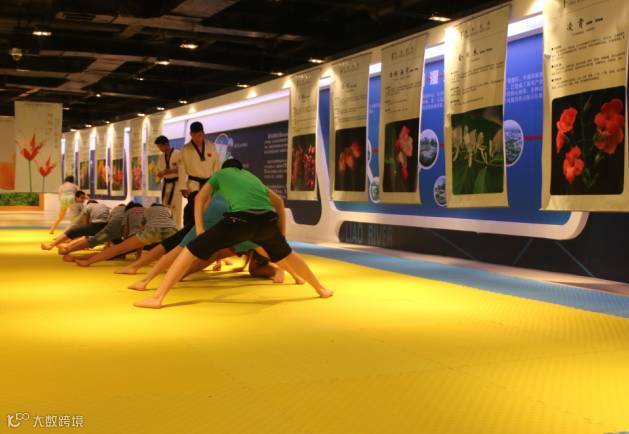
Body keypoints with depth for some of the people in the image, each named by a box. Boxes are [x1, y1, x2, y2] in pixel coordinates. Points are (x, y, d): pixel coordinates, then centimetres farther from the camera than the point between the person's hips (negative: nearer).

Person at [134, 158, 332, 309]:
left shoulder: (220, 173, 31)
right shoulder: (251, 176, 40)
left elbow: (200, 199, 18)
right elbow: (279, 202, 42)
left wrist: (200, 230, 13)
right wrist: (281, 234, 45)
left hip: (241, 219, -4)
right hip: (268, 219, 4)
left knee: (191, 251, 5)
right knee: (286, 255, 33)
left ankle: (157, 297, -2)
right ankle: (321, 289, 45)